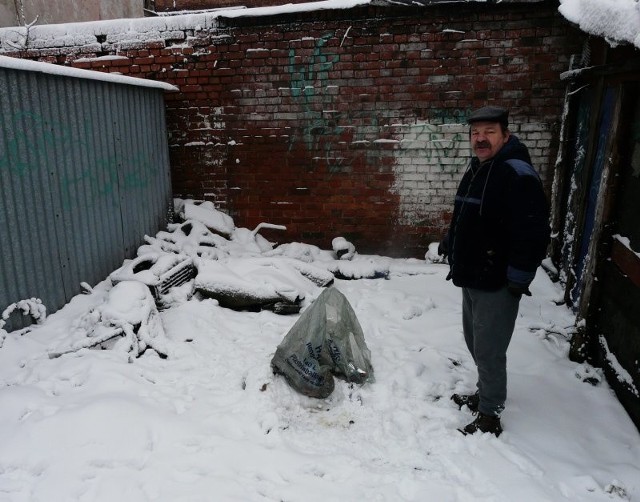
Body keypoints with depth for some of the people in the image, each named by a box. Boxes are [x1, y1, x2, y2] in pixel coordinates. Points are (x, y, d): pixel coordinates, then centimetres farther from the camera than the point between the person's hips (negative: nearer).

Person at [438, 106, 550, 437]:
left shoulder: (518, 175, -19)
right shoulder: (476, 170, 11)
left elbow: (533, 233, -24)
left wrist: (519, 279, -22)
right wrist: (449, 242, 20)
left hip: (497, 284, -10)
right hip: (472, 278, 10)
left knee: (488, 350, 0)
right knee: (475, 343, 22)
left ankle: (490, 416, 17)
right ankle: (485, 394, 41)